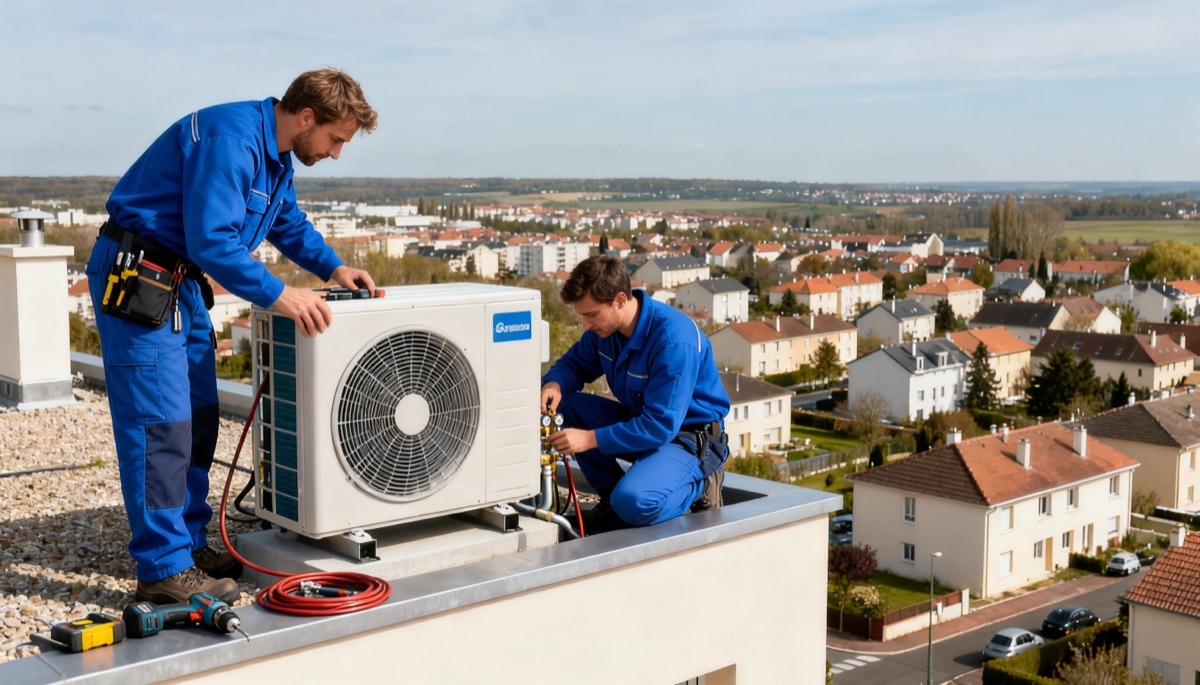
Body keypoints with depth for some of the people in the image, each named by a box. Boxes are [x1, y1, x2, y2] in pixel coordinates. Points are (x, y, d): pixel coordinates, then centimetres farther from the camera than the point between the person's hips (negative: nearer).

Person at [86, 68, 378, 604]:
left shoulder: (275, 155, 9)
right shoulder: (230, 139, -23)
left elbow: (289, 222, 25)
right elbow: (211, 240, -29)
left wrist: (332, 267, 11)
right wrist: (278, 295, -25)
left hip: (182, 280, 10)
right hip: (135, 276, -10)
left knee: (198, 419, 12)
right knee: (159, 423, -10)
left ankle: (189, 544, 23)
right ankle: (163, 569, -5)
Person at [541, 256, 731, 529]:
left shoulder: (674, 340, -30)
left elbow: (660, 427, -31)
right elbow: (575, 362, 11)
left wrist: (591, 439, -32)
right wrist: (554, 384, -14)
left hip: (687, 436, -8)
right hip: (640, 420, 8)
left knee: (633, 504, -33)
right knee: (563, 404, -10)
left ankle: (699, 483, -1)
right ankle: (611, 493, 2)